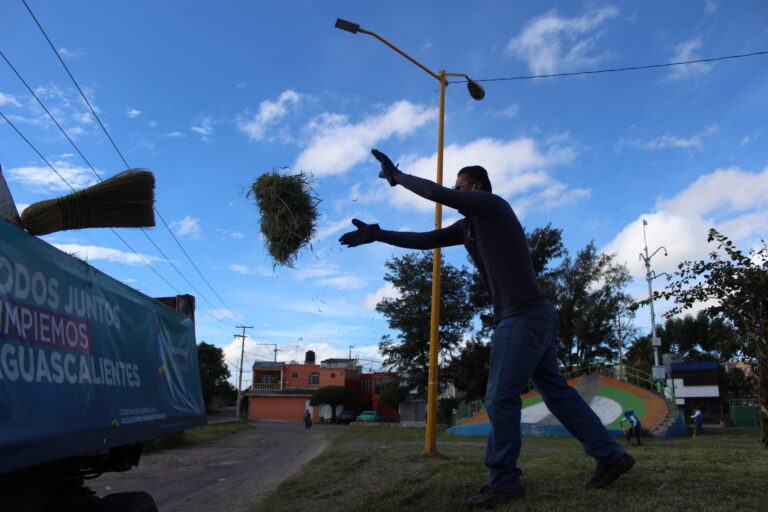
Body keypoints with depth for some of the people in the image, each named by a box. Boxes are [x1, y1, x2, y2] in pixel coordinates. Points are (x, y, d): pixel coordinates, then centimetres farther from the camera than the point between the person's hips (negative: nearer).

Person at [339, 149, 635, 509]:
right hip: (533, 317, 10)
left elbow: (436, 193, -9)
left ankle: (503, 482, 4)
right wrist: (378, 234, 11)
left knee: (500, 399, -5)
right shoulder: (469, 224, 18)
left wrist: (396, 176, 4)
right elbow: (427, 240, 16)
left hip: (524, 317, -10)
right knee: (557, 391, 13)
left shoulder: (492, 205, -5)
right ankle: (611, 456, 19)